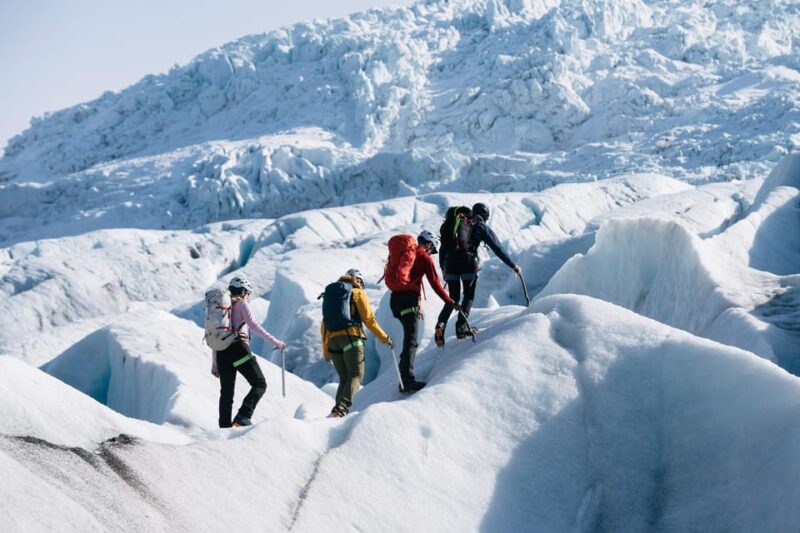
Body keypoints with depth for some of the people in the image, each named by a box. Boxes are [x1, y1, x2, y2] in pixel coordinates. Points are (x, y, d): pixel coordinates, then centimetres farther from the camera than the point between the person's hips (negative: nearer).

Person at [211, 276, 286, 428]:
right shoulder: (242, 304, 4)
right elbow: (253, 325, -11)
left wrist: (214, 364, 25)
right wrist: (275, 341, -13)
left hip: (222, 353, 7)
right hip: (238, 349, -7)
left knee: (226, 392, 10)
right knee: (260, 384, 0)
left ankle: (225, 427, 5)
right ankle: (243, 417, -18)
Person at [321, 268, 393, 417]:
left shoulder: (331, 294, 22)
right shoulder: (358, 293, 8)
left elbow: (324, 326, 20)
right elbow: (368, 319, 0)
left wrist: (325, 351, 24)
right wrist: (384, 338, 8)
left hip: (333, 340, 5)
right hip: (351, 337, -5)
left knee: (344, 379, 12)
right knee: (356, 376, -7)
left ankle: (339, 409, -5)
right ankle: (342, 407, -28)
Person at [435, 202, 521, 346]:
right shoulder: (482, 227, 14)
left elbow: (444, 246, 22)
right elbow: (498, 249, 10)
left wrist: (442, 267, 30)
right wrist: (513, 266, 16)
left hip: (451, 263, 3)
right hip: (468, 262, -3)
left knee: (453, 298, 11)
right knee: (469, 296, 12)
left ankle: (440, 325, -10)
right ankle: (461, 326, -6)